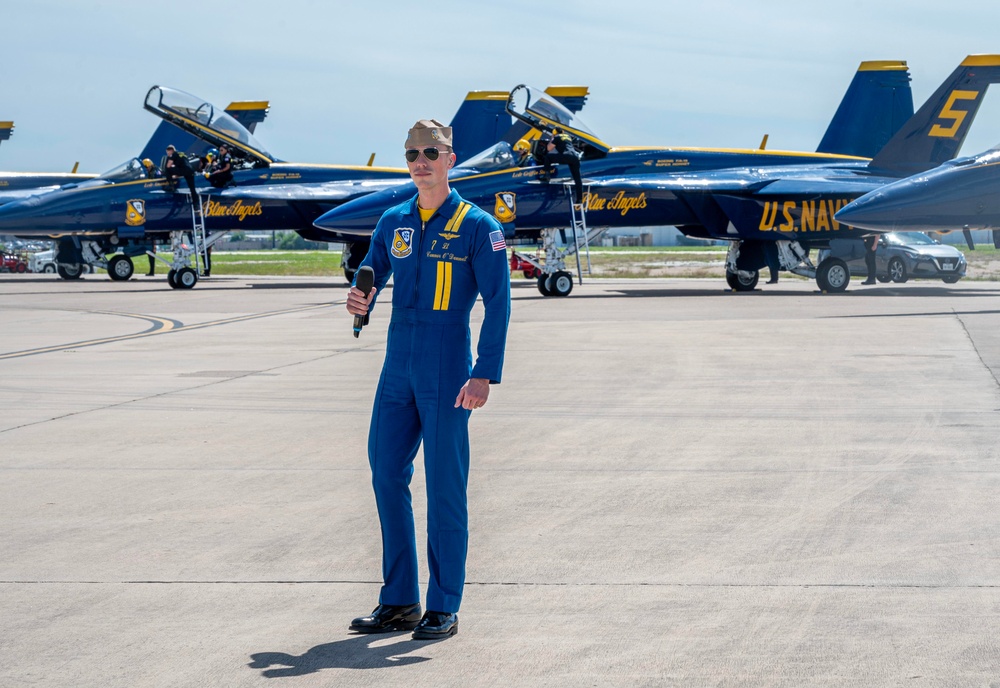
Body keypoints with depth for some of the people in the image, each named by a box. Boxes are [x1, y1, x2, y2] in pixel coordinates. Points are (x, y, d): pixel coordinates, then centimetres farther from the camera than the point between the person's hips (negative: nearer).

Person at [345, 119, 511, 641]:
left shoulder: (476, 225, -5)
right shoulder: (393, 222, 11)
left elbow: (497, 303, -8)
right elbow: (370, 279, 17)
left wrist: (484, 374, -16)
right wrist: (360, 303, -8)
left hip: (447, 367, -6)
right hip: (398, 363, 6)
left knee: (444, 485, -2)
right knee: (386, 473, 6)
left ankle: (444, 609, 6)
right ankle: (399, 602, 15)